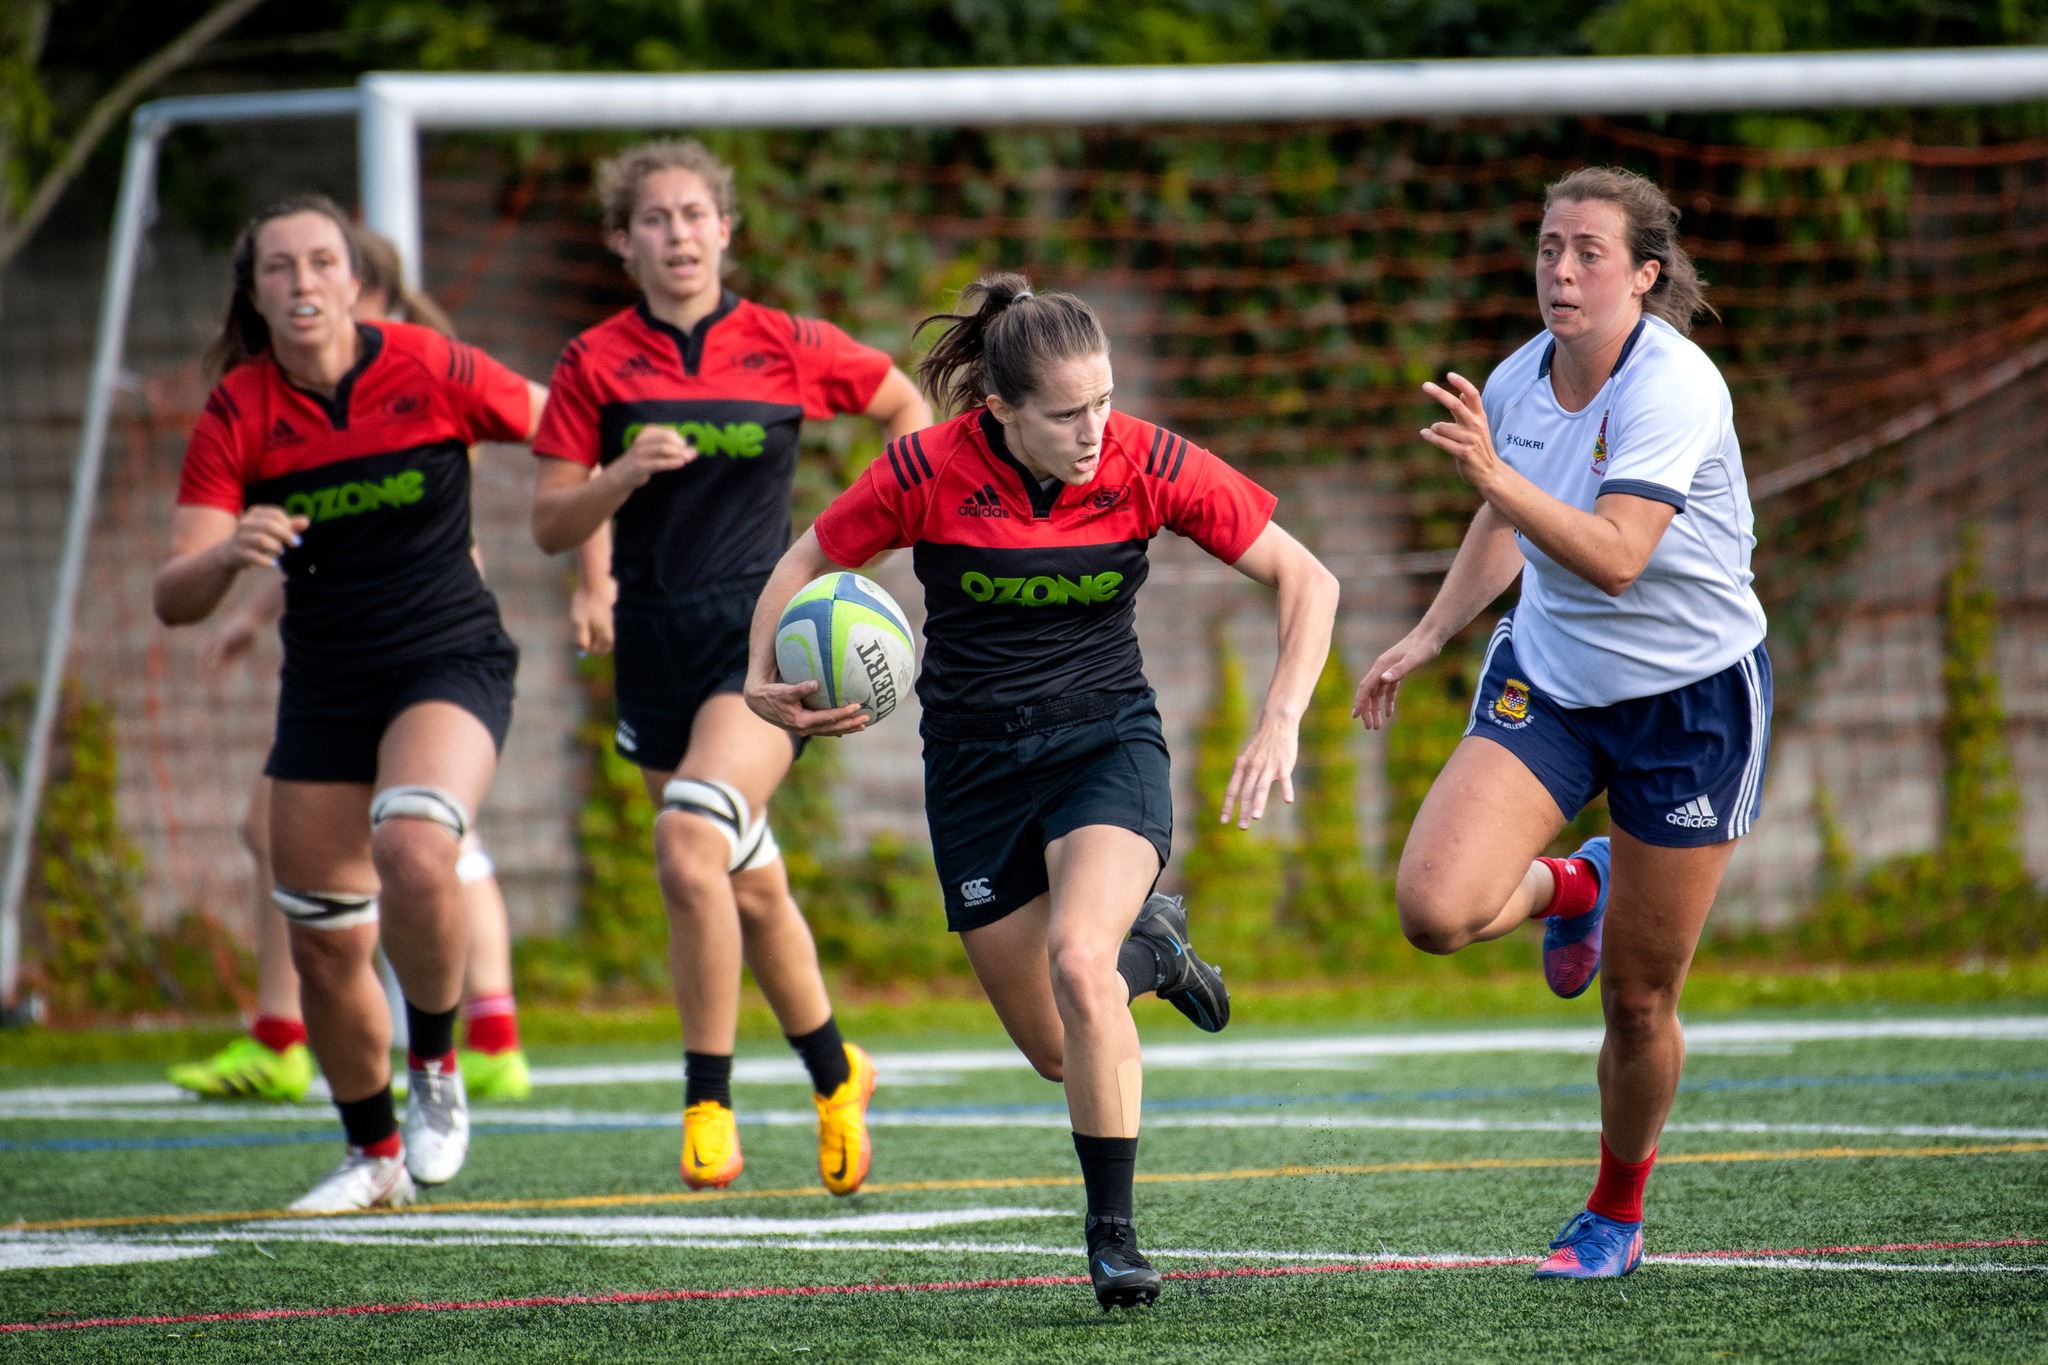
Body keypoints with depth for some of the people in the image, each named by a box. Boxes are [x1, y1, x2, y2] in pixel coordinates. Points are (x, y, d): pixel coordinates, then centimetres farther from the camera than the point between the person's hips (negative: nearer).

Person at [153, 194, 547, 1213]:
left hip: (450, 660, -4)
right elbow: (174, 601, -11)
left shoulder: (429, 369, -11)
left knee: (413, 854, -31)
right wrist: (228, 554, -32)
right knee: (323, 941, 7)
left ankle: (435, 1067, -6)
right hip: (324, 687, 4)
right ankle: (375, 1155, 29)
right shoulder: (237, 415, -6)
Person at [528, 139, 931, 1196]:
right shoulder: (596, 363, 1)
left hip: (765, 632, -3)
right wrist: (621, 477, -17)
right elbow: (549, 526, 0)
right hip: (656, 640, 3)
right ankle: (834, 1076, 34)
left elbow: (905, 404, 16)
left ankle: (707, 1105, -17)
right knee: (750, 886, 11)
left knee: (689, 845, -24)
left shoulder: (787, 348, -1)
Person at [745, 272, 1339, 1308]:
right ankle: (1147, 942, 40)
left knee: (1077, 959, -30)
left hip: (1106, 738, -2)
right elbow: (807, 565, 0)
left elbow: (1306, 579, -7)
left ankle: (1112, 1230, -17)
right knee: (1055, 1048, 4)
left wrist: (1280, 722, -19)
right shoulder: (927, 471, -15)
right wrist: (765, 683, -17)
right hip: (975, 767, 2)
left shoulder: (1148, 464, -15)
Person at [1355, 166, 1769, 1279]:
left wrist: (1494, 474, -45)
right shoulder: (1517, 382, -3)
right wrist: (1425, 639, 15)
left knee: (1638, 1002, 2)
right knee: (1434, 908, -18)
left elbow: (1613, 558, -36)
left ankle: (1617, 1213, 29)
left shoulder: (1673, 386, -22)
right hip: (1546, 680, 5)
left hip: (1689, 699, -5)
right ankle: (1568, 887, 17)